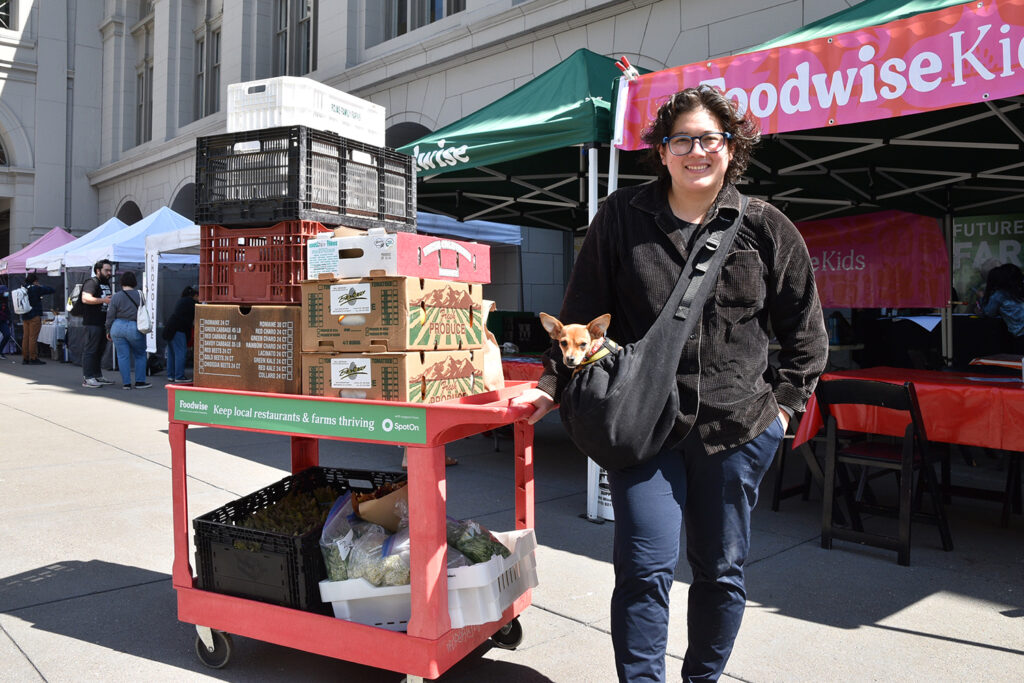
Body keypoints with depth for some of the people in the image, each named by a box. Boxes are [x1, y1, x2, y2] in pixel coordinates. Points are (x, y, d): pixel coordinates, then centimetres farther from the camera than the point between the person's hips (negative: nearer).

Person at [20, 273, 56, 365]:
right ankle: (33, 358, -4)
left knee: (25, 337, 9)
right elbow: (51, 290, -8)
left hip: (24, 316, 7)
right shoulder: (36, 288, -11)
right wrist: (42, 286, 7)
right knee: (33, 337, -5)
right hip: (34, 316, -7)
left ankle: (25, 358, 13)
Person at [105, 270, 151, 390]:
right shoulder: (139, 295, -3)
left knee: (122, 356, 6)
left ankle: (126, 383, 7)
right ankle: (140, 382, 12)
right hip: (134, 328, -1)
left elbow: (110, 316, 1)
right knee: (140, 355, 12)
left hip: (118, 327, 1)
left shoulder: (115, 297, -2)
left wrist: (108, 331, 11)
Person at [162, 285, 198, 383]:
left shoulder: (182, 300, 23)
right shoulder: (191, 302, -5)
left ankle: (171, 376, 17)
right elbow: (195, 318, -6)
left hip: (169, 327, 10)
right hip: (178, 329, -10)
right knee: (180, 352, -8)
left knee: (171, 352, 13)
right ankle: (179, 377, -9)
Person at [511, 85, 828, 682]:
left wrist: (785, 401, 4)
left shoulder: (767, 228, 2)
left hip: (738, 428, 2)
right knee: (645, 568, -5)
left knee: (722, 571, 14)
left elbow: (805, 329, 11)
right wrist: (554, 385, -1)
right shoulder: (622, 218, 1)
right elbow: (583, 314, 4)